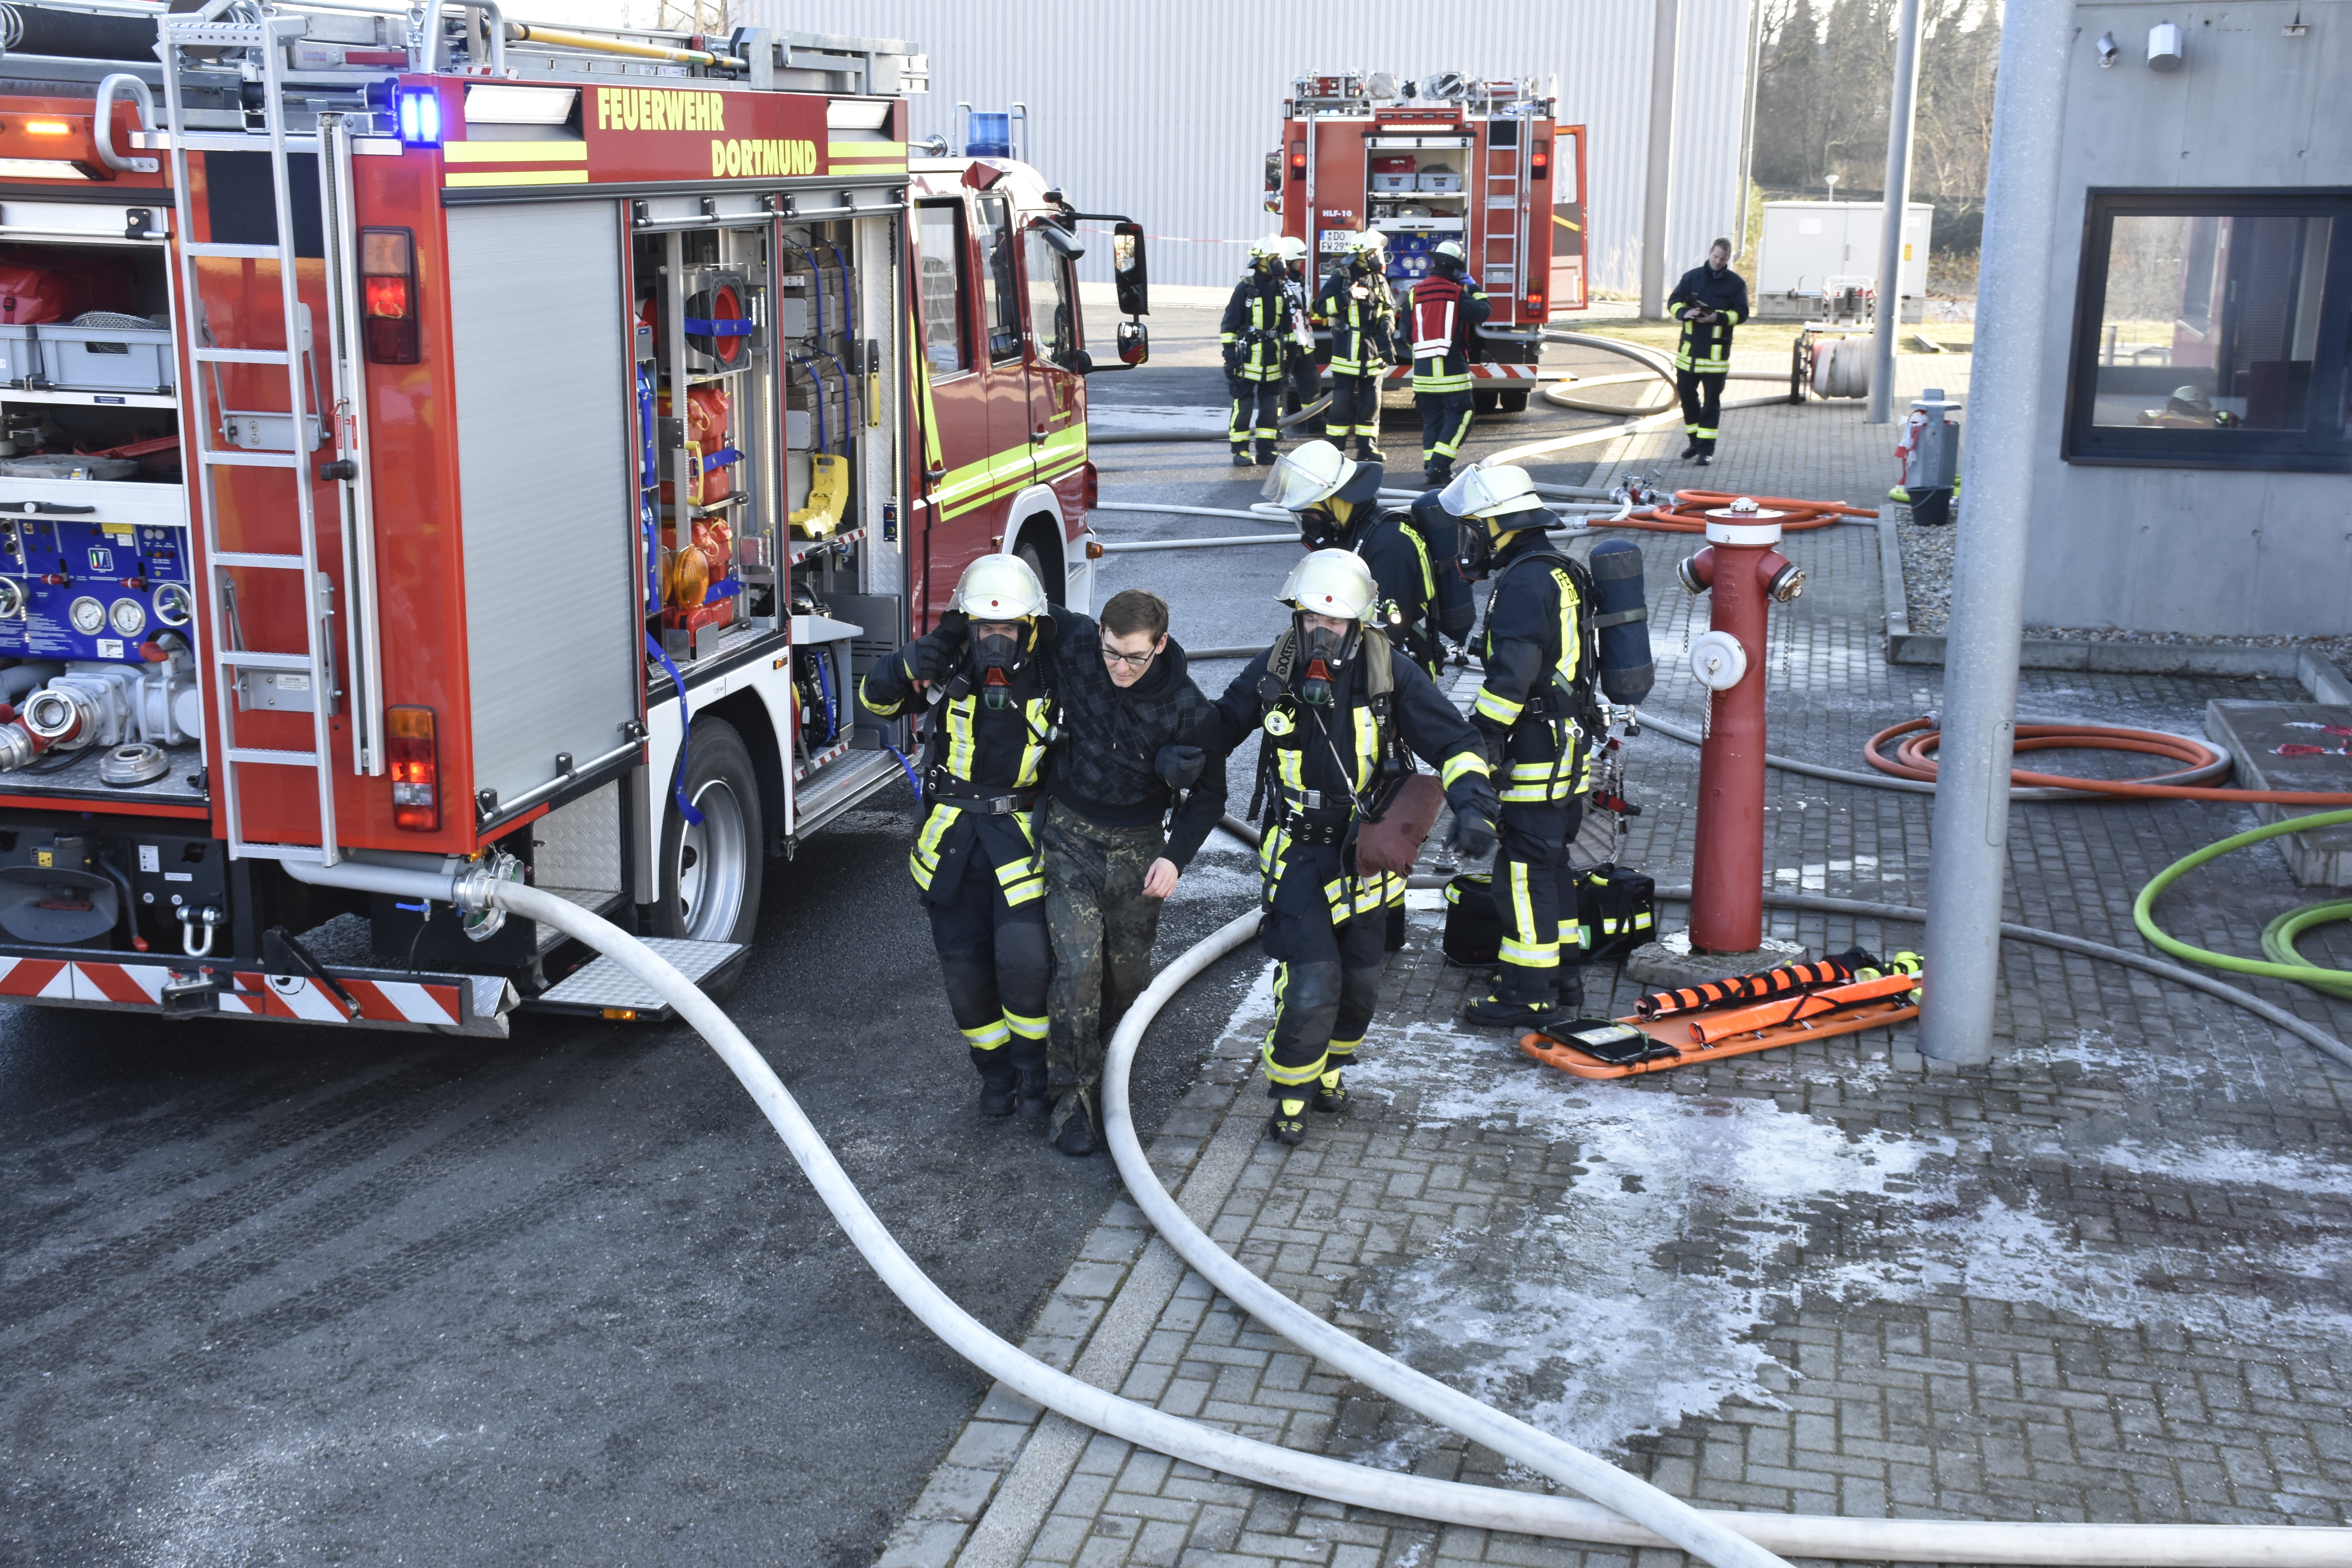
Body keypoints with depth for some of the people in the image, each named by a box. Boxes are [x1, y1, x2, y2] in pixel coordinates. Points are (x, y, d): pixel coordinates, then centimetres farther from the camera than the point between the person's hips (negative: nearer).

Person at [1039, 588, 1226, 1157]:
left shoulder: (1187, 709, -17)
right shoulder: (1073, 656, -15)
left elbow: (1209, 795, -5)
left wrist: (1176, 856, -16)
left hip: (1137, 847, 1)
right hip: (1070, 836, -1)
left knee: (1128, 974, 10)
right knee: (1078, 963, -14)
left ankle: (1088, 1046, 40)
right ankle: (1072, 1094, -3)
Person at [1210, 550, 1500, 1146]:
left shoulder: (1390, 674, -11)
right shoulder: (1273, 671, -7)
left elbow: (1455, 743, -11)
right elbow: (1220, 726, 8)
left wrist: (1472, 804, -27)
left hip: (1364, 851, 2)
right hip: (1297, 849, -2)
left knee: (1359, 984, 15)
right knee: (1314, 978, -15)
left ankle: (1329, 1067, 44)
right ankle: (1290, 1090, 9)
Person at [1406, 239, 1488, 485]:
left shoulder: (1416, 292, 6)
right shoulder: (1457, 292, -6)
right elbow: (1482, 313, -9)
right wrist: (1475, 288, 5)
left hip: (1423, 370, 5)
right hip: (1451, 369, -5)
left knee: (1432, 419, 12)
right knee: (1460, 417, -1)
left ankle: (1431, 468, 8)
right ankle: (1439, 466, -12)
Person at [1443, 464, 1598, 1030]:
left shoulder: (1524, 581, -17)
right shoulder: (1558, 571, 15)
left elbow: (1512, 674, -25)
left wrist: (1479, 741, -21)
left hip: (1539, 751, -10)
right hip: (1570, 745, 10)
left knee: (1525, 867, -4)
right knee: (1550, 862, 17)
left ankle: (1529, 994, 1)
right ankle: (1564, 979, 25)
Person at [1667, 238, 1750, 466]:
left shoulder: (1736, 283, 2)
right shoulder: (1692, 277, 8)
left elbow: (1741, 313, -3)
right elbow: (1673, 302, 5)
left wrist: (1718, 318, -21)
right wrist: (1685, 313, -17)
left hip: (1717, 351, -3)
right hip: (1689, 348, 3)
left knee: (1712, 401, -2)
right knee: (1687, 394, 8)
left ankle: (1706, 449, 0)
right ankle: (1695, 441, 24)